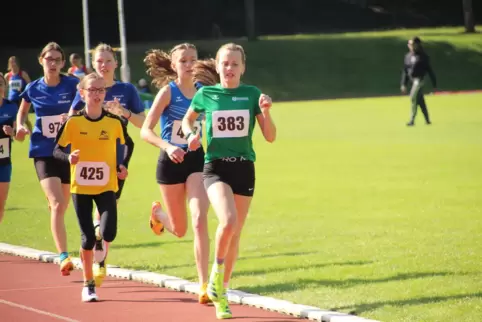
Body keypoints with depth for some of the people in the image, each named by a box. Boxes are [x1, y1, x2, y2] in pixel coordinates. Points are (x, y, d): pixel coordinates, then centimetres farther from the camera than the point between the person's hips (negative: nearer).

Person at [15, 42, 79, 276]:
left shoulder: (72, 85, -3)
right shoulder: (33, 89, 2)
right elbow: (22, 112, 18)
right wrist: (20, 127, -2)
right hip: (44, 153, -1)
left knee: (61, 207, 13)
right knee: (57, 205, -19)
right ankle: (63, 257, -25)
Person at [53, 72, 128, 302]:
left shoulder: (114, 122, -1)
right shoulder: (73, 122, -5)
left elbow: (122, 148, 14)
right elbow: (57, 150, -1)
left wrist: (121, 167, -4)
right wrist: (68, 157, -22)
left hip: (106, 186, 1)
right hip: (80, 187, 0)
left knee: (108, 233, -17)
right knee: (88, 239, 0)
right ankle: (88, 285, 17)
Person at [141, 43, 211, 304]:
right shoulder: (168, 91, -10)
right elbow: (146, 131, -16)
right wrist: (167, 146, -32)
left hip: (197, 160, 2)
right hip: (171, 163, -2)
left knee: (200, 221, -18)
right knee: (179, 229, 12)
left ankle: (204, 285, -16)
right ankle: (157, 213, 51)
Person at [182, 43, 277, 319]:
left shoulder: (252, 94, 2)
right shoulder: (205, 94, 2)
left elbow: (270, 137, 1)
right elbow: (188, 119, 20)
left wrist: (265, 112, -17)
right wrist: (191, 135, -1)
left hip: (244, 169, 2)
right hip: (216, 168, -2)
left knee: (235, 234, 7)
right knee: (228, 221, -27)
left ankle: (221, 293, 22)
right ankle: (217, 273, -1)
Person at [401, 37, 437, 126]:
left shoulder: (423, 56, -6)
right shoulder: (408, 56, 11)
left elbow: (429, 70, -3)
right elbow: (405, 71, 15)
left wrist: (434, 84, -2)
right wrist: (403, 84, 10)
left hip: (419, 79, -6)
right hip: (412, 80, 6)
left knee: (413, 97, -18)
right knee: (420, 100, 9)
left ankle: (412, 120, -18)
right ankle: (427, 120, 17)